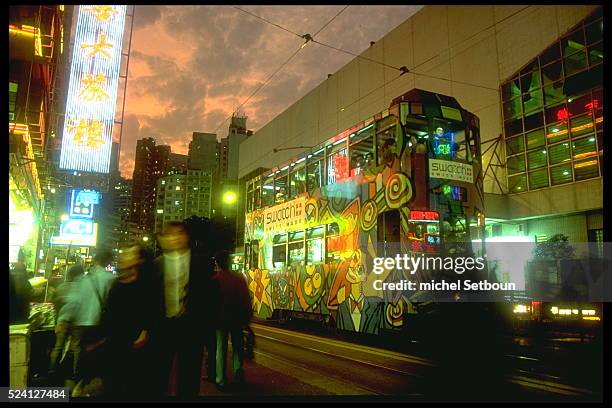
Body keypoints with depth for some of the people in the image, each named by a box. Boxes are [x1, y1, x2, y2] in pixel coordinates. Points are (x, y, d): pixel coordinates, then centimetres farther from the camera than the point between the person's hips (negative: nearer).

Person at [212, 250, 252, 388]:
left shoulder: (215, 279, -12)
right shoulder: (239, 277, -5)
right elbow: (246, 299, -1)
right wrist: (247, 317, 8)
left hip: (220, 318, -2)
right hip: (237, 318, 2)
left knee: (220, 349, 8)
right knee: (238, 347, 13)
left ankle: (221, 379, 11)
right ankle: (238, 376, 12)